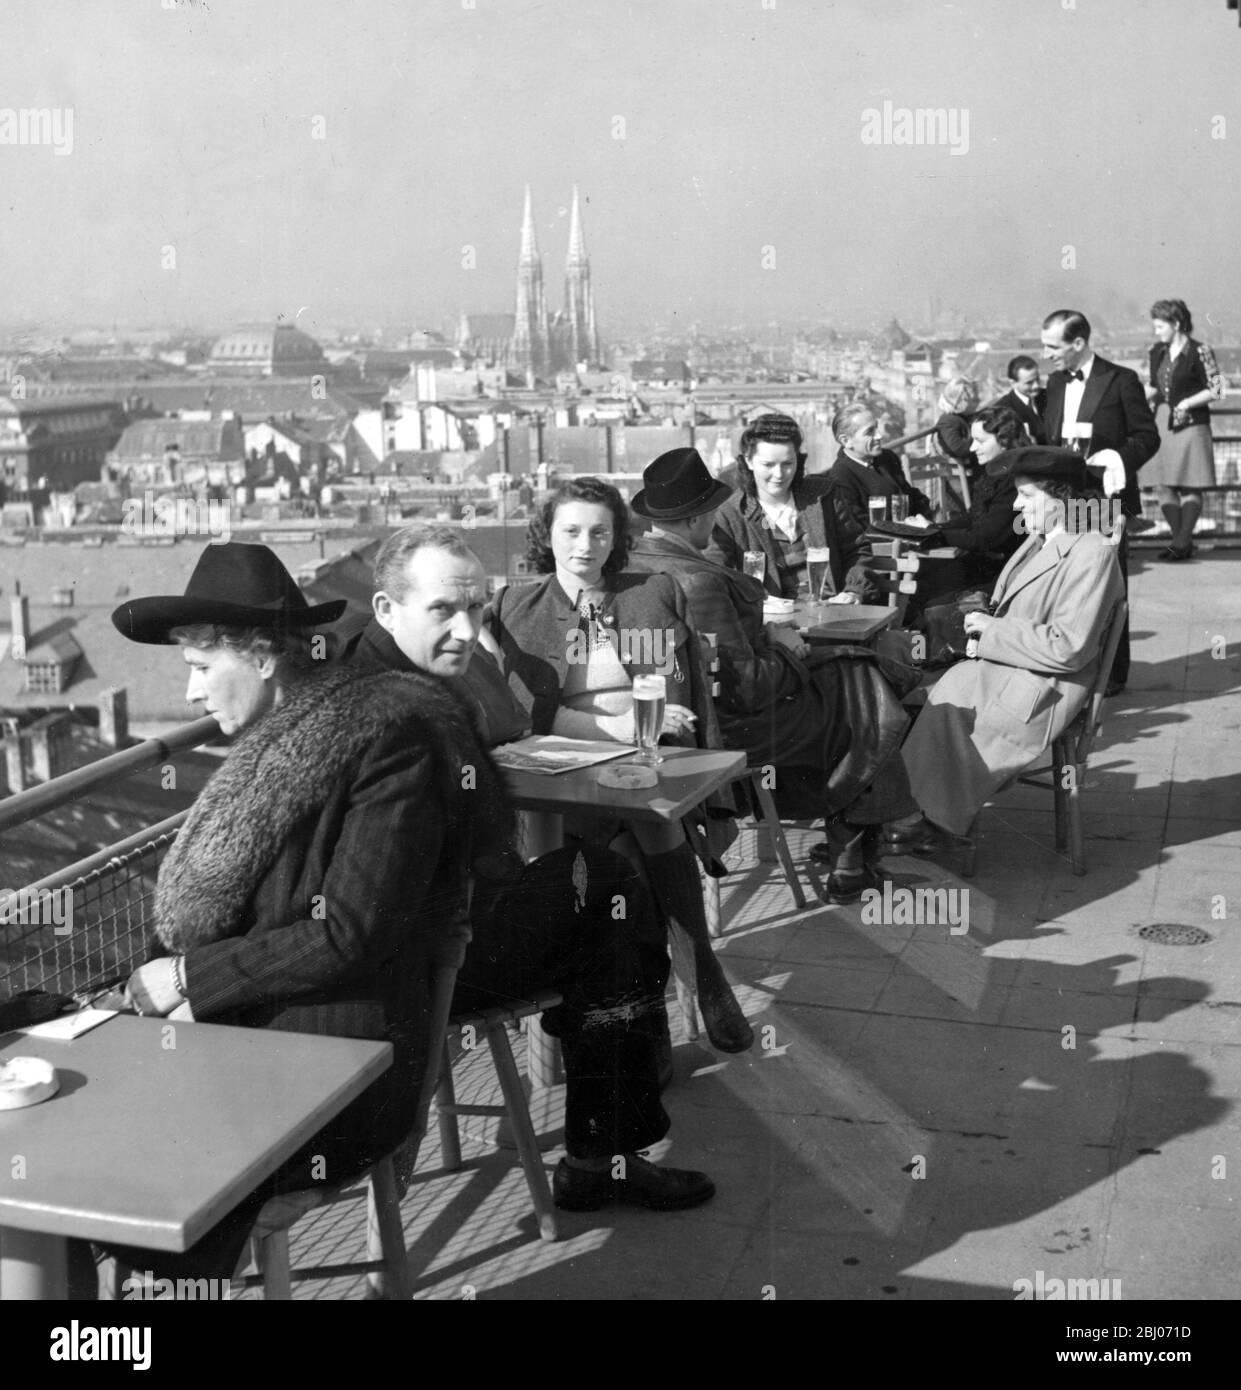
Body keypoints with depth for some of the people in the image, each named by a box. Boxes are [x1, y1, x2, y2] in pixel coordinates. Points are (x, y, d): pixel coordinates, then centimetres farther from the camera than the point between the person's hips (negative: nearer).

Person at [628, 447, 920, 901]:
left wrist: (764, 638, 7)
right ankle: (850, 857, 28)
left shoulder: (631, 563, -4)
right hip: (731, 731, -9)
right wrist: (783, 650, -11)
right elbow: (745, 688, -29)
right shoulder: (700, 582, -31)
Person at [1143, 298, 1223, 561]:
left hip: (1190, 423, -6)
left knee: (1190, 486, -3)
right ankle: (1180, 540, 8)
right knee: (1162, 485, 2)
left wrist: (1187, 402, -16)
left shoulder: (1199, 352, -7)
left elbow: (1217, 390, -6)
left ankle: (1182, 542, -5)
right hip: (1162, 423, 6)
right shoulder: (1157, 352, 10)